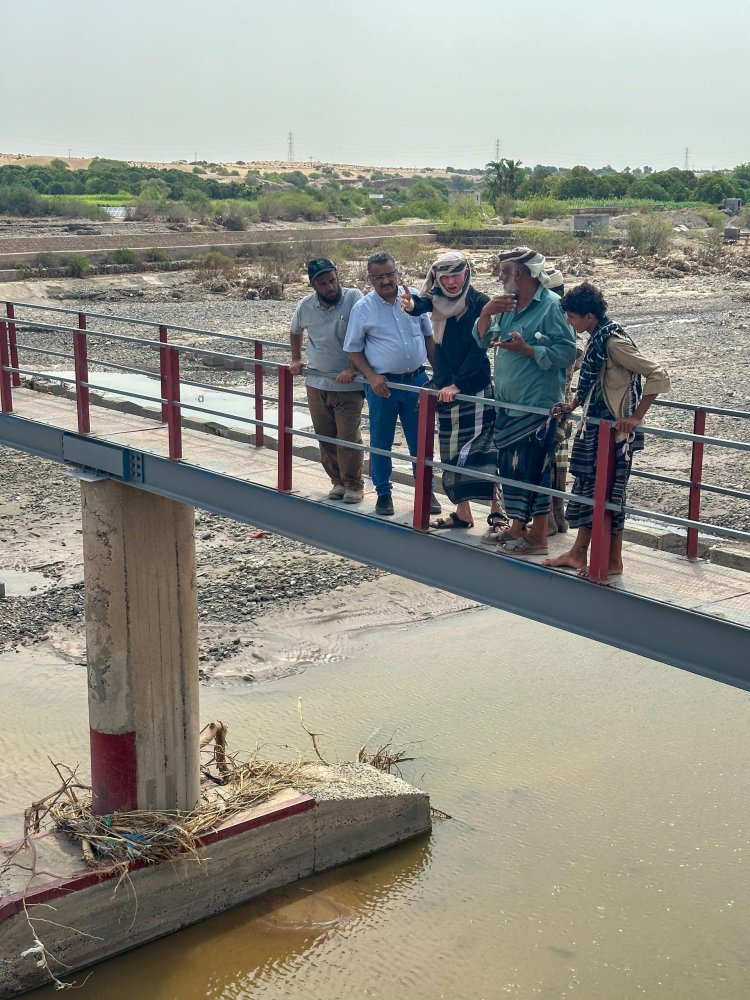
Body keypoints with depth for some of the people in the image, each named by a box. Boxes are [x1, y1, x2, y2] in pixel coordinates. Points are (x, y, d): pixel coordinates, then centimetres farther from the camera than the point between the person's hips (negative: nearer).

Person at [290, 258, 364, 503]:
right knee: (325, 437, 11)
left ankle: (354, 485, 13)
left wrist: (353, 369, -23)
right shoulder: (305, 306, -1)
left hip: (349, 385, -4)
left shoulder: (353, 297, -15)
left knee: (349, 437, -4)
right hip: (316, 383, 4)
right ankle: (337, 481, 27)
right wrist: (296, 359, 17)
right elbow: (295, 331, 22)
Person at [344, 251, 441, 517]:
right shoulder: (362, 308, -6)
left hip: (416, 380, 2)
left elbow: (429, 336, 10)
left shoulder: (414, 297, 1)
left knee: (420, 440, 10)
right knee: (381, 443, 8)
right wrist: (371, 377, -13)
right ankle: (383, 493, 22)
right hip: (383, 385, -2)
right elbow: (353, 349, -1)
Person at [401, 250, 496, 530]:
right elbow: (421, 304, -19)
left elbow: (479, 350, -15)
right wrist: (410, 305, -43)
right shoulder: (439, 299, 2)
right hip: (445, 388, 6)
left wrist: (457, 384, -21)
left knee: (474, 450, -13)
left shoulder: (481, 304, -11)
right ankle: (462, 513, 22)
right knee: (451, 454, 12)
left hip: (474, 389, -6)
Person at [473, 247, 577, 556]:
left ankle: (538, 537, 6)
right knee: (509, 467, 14)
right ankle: (517, 527, 26)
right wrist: (486, 313, -6)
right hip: (507, 403, 8)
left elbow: (567, 353, -18)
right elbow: (482, 340, 12)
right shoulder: (507, 304, 11)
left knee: (534, 470, -3)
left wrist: (527, 349, -24)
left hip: (537, 405, -8)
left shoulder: (551, 306, -13)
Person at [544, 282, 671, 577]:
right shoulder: (596, 340, 8)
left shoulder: (614, 342, -20)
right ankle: (579, 553, 26)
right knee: (587, 486, 15)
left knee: (608, 492, 0)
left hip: (614, 431, -9)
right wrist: (573, 404, 9)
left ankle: (614, 561, 12)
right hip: (594, 426, 9)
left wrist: (636, 417, -26)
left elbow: (658, 375, -23)